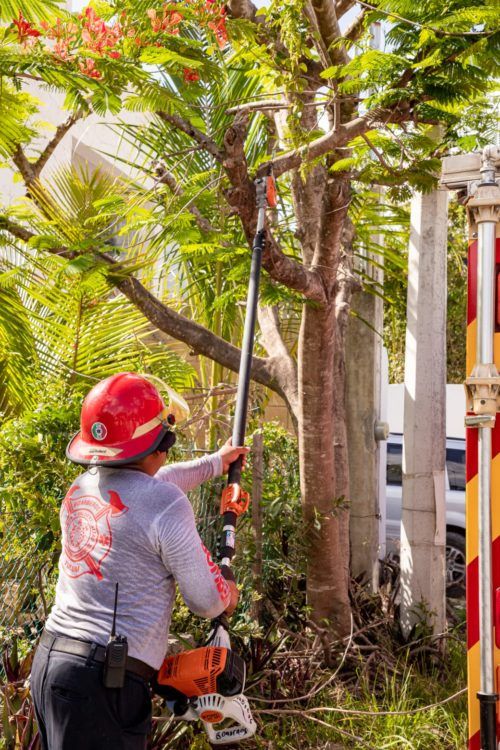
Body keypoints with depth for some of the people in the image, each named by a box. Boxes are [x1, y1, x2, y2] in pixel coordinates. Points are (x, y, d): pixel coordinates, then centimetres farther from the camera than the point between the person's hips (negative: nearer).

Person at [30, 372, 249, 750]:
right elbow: (207, 602, -6)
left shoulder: (80, 488, 8)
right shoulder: (166, 506, -15)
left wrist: (215, 462, 44)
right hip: (102, 679, -8)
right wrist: (228, 592, 19)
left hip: (48, 660, 8)